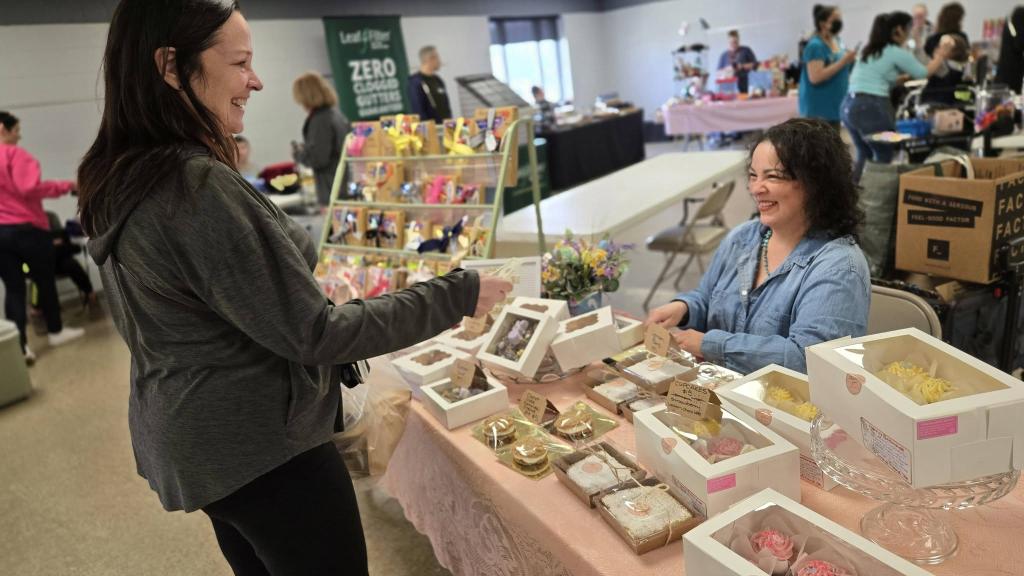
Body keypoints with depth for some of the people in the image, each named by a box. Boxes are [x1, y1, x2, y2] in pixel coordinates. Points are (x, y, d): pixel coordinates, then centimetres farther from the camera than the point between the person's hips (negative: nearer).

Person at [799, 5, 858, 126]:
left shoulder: (837, 41, 12)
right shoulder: (815, 45, -15)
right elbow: (815, 77, -25)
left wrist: (849, 60, 7)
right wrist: (843, 61, -22)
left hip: (834, 105, 9)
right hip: (819, 108, -9)